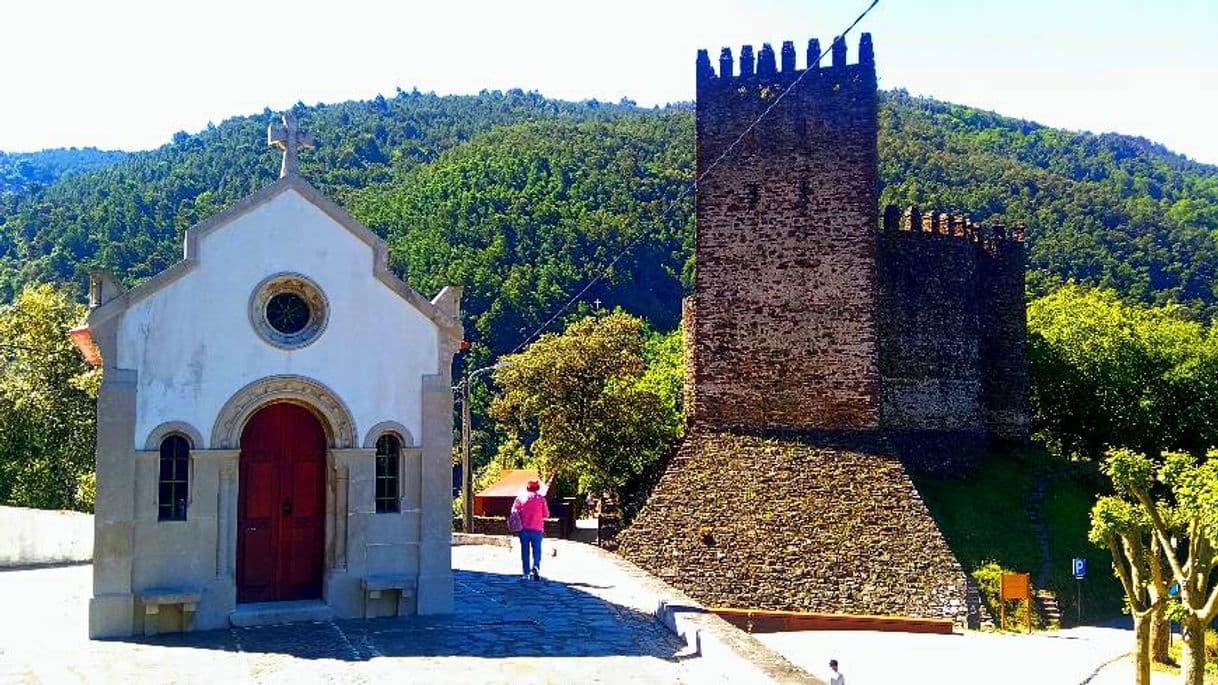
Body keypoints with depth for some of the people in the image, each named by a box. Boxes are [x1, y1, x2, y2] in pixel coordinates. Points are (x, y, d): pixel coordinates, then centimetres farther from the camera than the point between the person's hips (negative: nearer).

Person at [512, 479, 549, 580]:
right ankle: (536, 566, -18)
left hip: (523, 529, 1)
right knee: (537, 550, 7)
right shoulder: (541, 498, -1)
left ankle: (526, 573, 10)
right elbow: (546, 514, -1)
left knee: (525, 551, 10)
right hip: (537, 529, -1)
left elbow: (514, 512, -3)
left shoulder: (520, 497, 2)